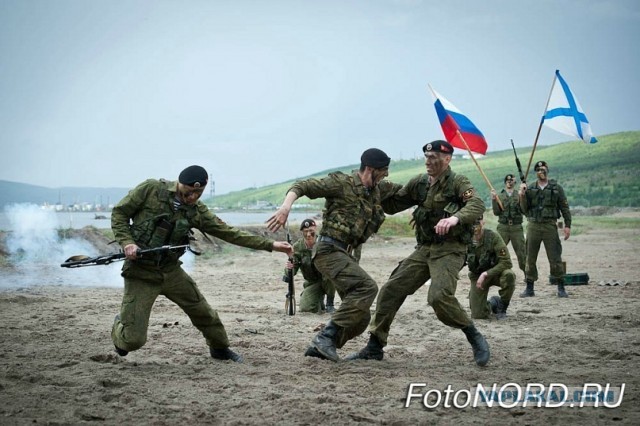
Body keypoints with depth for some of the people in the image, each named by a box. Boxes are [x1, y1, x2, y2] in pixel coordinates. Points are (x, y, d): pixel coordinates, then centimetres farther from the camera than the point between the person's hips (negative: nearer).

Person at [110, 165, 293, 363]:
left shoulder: (196, 210, 1)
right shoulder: (151, 189, -11)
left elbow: (229, 232, 0)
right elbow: (119, 213, -3)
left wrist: (270, 244, -5)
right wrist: (127, 243, -20)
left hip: (171, 270, 4)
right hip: (141, 271, -4)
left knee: (203, 312, 10)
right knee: (134, 339, -7)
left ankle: (220, 348, 37)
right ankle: (120, 326, 28)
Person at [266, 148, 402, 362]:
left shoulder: (379, 190, 14)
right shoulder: (341, 183, -7)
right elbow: (302, 186, -11)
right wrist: (286, 206, -28)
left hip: (345, 254, 9)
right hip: (329, 249, -8)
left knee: (360, 316, 5)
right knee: (367, 287, -26)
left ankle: (319, 348, 12)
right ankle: (326, 336, -22)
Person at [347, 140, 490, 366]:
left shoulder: (458, 182, -9)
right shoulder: (419, 183, 10)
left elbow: (477, 205, -27)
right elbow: (392, 205, 18)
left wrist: (455, 217, -46)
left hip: (449, 250, -7)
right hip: (424, 249, 7)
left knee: (439, 296, -27)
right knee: (391, 290, 2)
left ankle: (475, 339, -6)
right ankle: (374, 347, 13)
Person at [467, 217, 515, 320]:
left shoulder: (493, 236, -23)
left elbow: (506, 262, -26)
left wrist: (486, 274, -30)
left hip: (495, 272, -2)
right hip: (477, 276, 2)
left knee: (508, 275, -37)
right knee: (478, 315, -9)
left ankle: (502, 307, -11)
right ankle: (493, 303, 28)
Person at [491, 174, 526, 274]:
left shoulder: (519, 195, 8)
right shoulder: (500, 196, 11)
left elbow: (523, 210, -4)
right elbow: (496, 212, 3)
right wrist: (494, 200, -8)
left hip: (517, 227, 0)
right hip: (503, 227, 1)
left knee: (521, 252, 0)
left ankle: (527, 273, 8)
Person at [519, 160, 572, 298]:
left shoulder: (556, 188, 4)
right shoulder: (530, 188, 9)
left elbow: (565, 207, 4)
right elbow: (525, 209, 7)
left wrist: (567, 225, -4)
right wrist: (522, 195, -8)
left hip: (550, 226, -2)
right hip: (533, 226, 2)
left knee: (555, 258, -3)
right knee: (530, 258, 4)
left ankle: (561, 288, 4)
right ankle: (529, 288, 12)